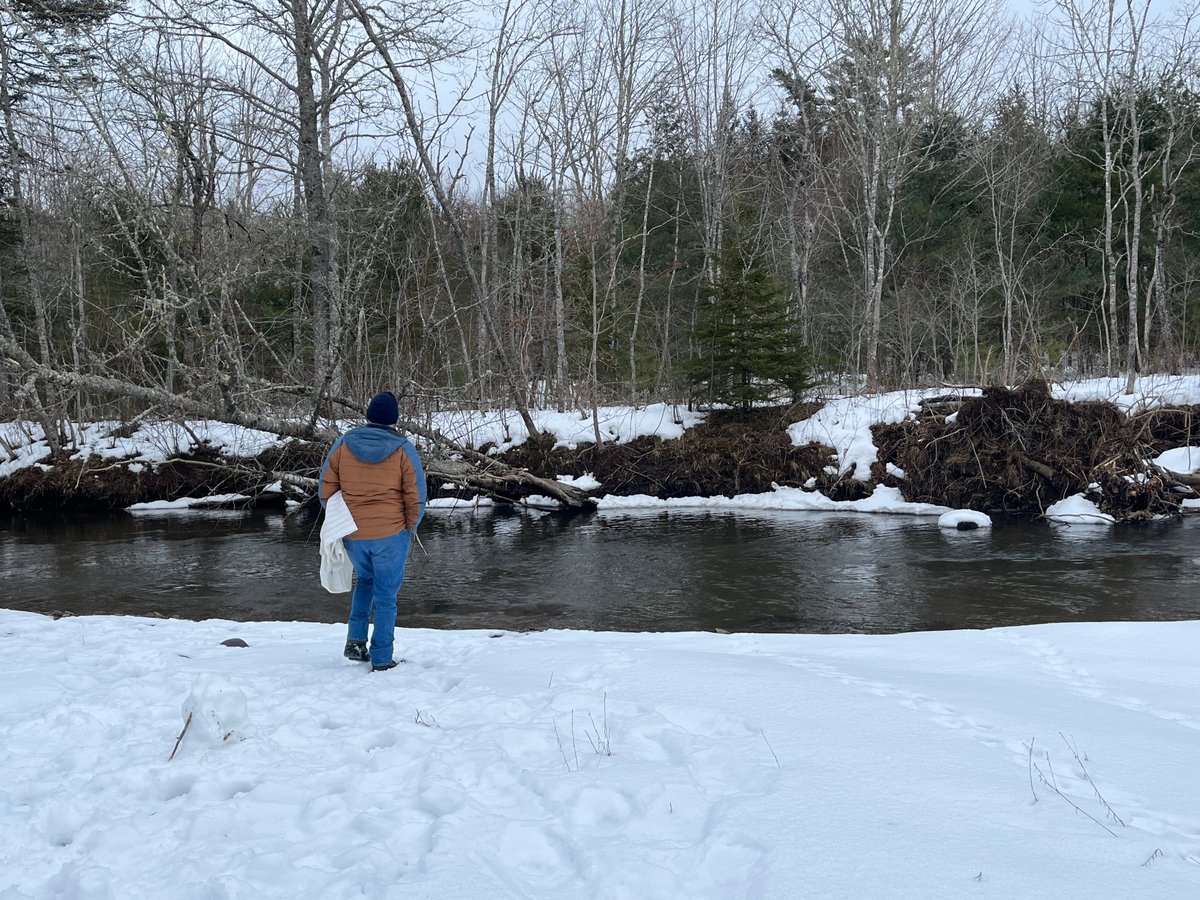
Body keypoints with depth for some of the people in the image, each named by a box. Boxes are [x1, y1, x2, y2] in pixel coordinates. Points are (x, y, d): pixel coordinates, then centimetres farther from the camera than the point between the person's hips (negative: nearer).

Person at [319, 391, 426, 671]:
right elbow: (416, 498, -6)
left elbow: (326, 490, 3)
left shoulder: (342, 445, -1)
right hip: (391, 534, -3)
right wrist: (409, 529, 9)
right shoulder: (403, 451, -7)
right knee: (386, 594, 9)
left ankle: (356, 640, 16)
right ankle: (381, 659, 12)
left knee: (364, 580, 28)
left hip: (352, 534, 3)